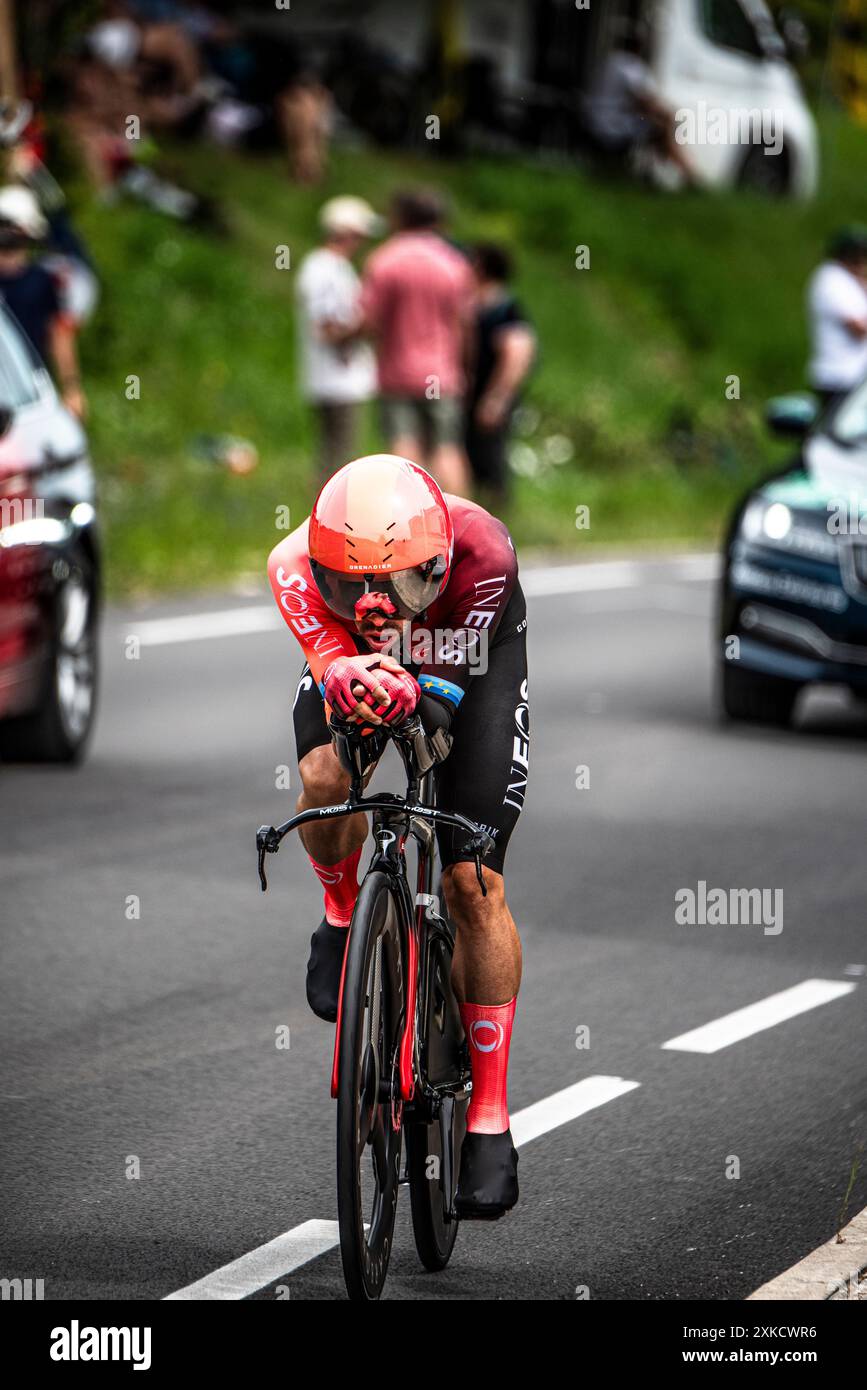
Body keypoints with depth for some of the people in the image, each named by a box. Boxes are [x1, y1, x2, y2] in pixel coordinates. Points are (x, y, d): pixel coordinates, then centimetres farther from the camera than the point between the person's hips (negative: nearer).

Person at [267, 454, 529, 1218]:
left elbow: (447, 682, -34)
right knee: (327, 778, -32)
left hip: (472, 654, -1)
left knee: (475, 884, -10)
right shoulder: (297, 567, -36)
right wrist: (350, 682, -63)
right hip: (352, 656, 1)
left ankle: (490, 1121, -1)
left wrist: (412, 695, -56)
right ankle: (344, 917, 4)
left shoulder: (481, 552, -40)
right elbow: (333, 667, -40)